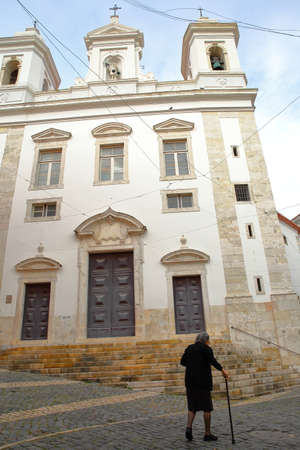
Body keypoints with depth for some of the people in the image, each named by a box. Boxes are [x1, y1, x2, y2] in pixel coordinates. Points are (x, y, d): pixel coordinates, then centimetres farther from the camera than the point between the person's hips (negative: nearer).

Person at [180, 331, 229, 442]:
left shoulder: (189, 348, 11)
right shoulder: (206, 348, -6)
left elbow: (182, 362, 15)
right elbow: (212, 360, -23)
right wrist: (222, 370, -20)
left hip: (190, 381, 5)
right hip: (203, 381, -5)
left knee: (192, 407, 14)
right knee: (207, 407, 8)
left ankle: (189, 427, -4)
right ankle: (207, 434, 14)